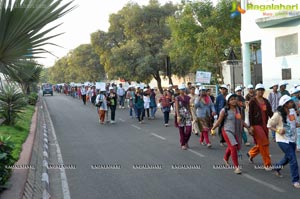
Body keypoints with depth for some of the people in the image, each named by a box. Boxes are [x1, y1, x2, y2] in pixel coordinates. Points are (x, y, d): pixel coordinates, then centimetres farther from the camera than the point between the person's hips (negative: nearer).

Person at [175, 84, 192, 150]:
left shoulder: (187, 97, 8)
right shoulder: (177, 98, -4)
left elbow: (189, 107, 13)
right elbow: (176, 107, -10)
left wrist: (191, 115, 11)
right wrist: (178, 116, -19)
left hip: (187, 114, 3)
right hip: (180, 114, -3)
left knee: (189, 129, -7)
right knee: (181, 130, 2)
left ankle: (186, 141, 18)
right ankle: (183, 144, 14)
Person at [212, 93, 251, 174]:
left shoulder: (238, 109, 4)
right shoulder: (224, 111, -11)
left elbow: (241, 120, 12)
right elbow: (219, 121, -5)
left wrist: (248, 127, 9)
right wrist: (213, 129, -6)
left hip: (237, 132, 6)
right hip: (227, 131, -6)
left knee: (230, 147, 21)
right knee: (233, 147, -15)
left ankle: (226, 159, 50)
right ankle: (236, 167, -7)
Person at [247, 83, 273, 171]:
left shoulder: (266, 101, 10)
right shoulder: (253, 101, -7)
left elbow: (270, 112, 8)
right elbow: (250, 114, -9)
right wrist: (251, 126, -14)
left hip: (265, 124, 6)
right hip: (256, 125, -6)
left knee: (262, 144, 13)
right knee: (264, 144, -7)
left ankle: (251, 153, 40)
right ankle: (267, 164, 2)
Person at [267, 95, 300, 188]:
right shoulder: (278, 114, -18)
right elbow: (269, 125, -9)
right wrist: (278, 130, -24)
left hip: (292, 139, 7)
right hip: (283, 140, -7)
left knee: (288, 158, 21)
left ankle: (277, 167, 49)